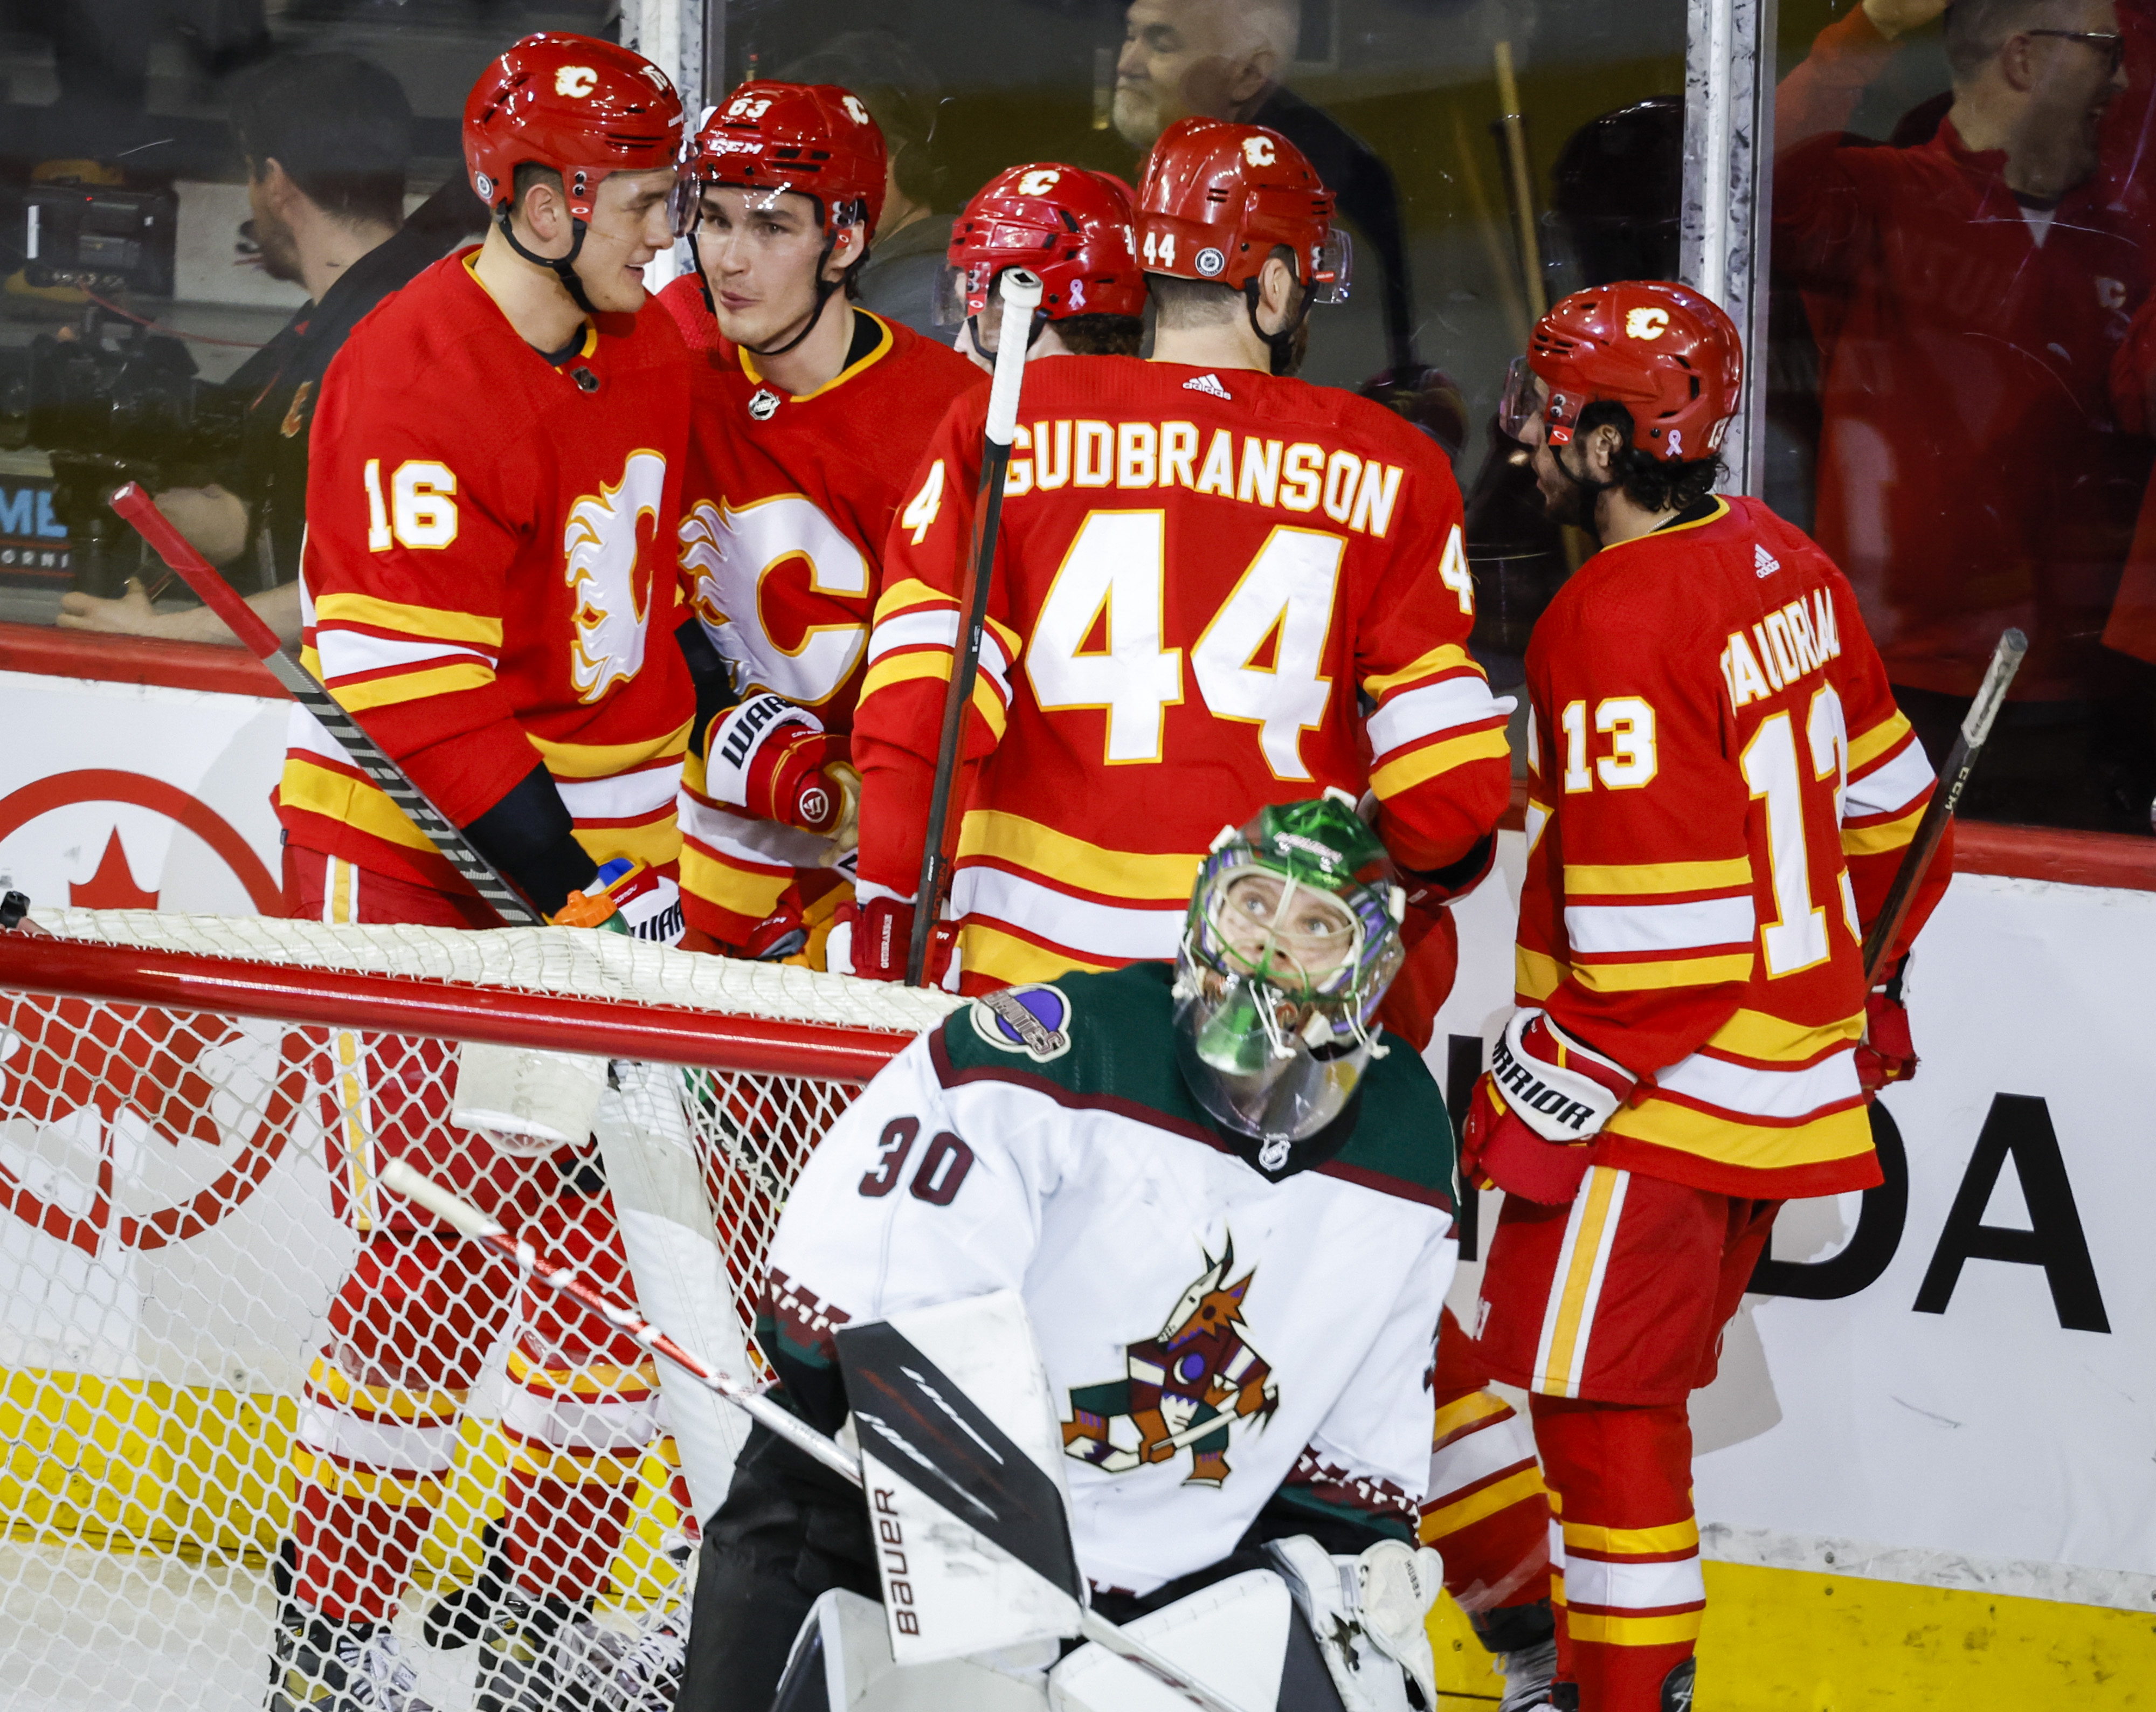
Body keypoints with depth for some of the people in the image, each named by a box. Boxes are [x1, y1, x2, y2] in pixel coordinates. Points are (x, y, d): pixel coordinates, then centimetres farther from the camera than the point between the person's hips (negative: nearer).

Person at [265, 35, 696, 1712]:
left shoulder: (650, 350, 6)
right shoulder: (414, 381, -20)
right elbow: (414, 693, -23)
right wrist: (577, 883, -25)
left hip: (598, 849, 8)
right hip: (411, 865, -8)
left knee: (613, 1237, 6)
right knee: (439, 1253, -9)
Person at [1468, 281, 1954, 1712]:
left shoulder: (1618, 625, -21)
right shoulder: (1780, 564, 7)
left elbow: (1653, 931, -24)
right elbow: (1885, 802, 18)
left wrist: (1545, 1098, -17)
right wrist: (1857, 985, 30)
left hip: (1662, 1089, -9)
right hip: (1789, 1069, 9)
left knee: (1597, 1390, -3)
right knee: (1647, 1381, 17)